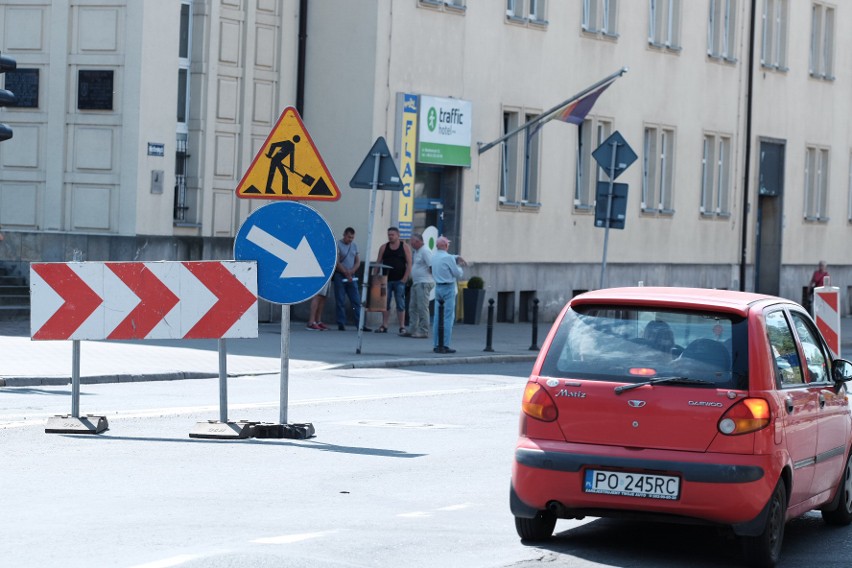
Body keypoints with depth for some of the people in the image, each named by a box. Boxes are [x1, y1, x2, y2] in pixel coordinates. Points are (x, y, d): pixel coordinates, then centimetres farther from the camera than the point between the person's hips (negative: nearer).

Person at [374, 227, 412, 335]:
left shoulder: (405, 247, 2)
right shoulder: (384, 247, 10)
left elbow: (409, 264, -1)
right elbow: (378, 263, 10)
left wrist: (405, 278, -9)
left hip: (399, 281, -3)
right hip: (386, 280, 3)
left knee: (400, 304, -2)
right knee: (385, 303, 4)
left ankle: (402, 327, 0)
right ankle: (384, 326, 9)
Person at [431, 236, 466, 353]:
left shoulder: (434, 257, 9)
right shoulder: (448, 258, -15)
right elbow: (458, 273, -9)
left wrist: (458, 258, 8)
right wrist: (460, 267, 10)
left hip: (438, 287, 8)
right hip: (448, 288, -8)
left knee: (437, 317, 9)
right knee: (448, 317, -6)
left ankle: (436, 345, 9)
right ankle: (445, 345, -9)